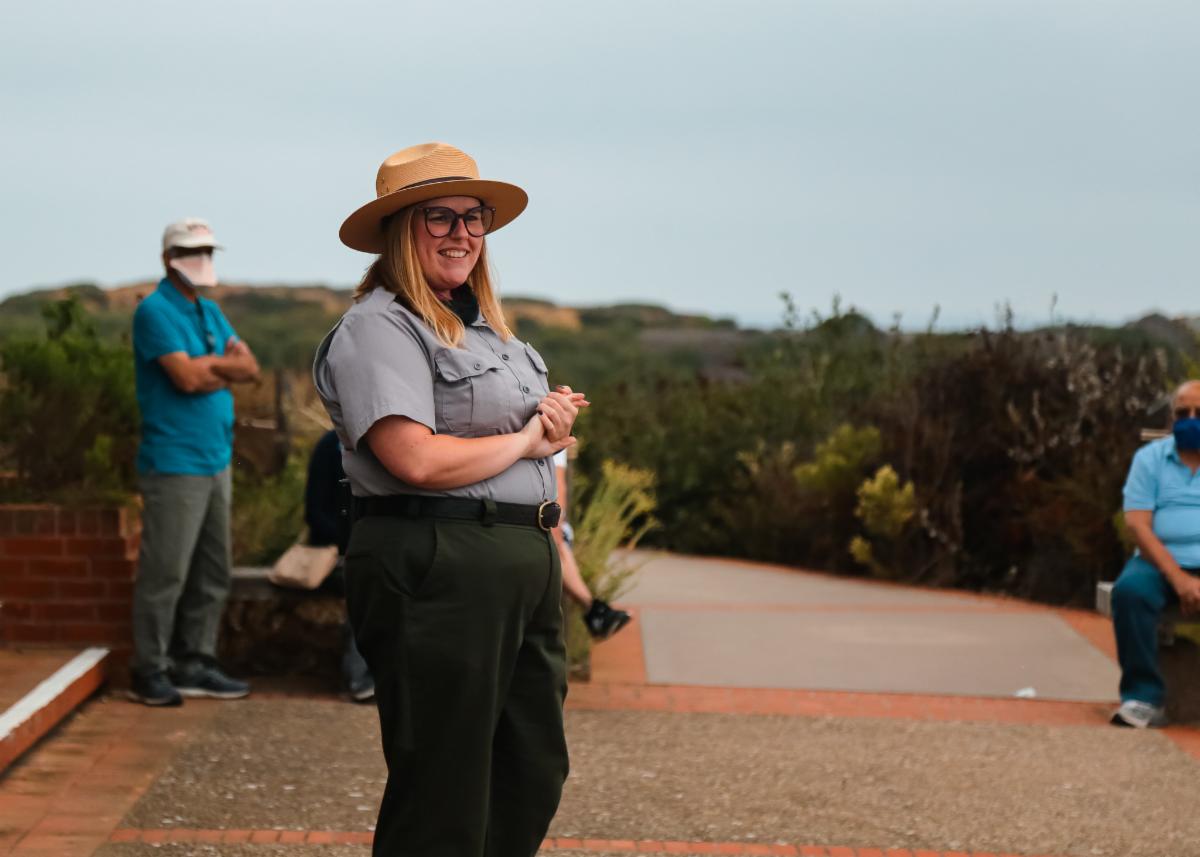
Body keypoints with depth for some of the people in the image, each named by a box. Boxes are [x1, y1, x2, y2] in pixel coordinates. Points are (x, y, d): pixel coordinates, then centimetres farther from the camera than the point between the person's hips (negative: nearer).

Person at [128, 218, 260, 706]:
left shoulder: (210, 313, 16)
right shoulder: (156, 312, -10)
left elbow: (250, 369, 8)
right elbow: (187, 377, -20)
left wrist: (207, 366, -9)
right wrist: (223, 364, -2)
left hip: (216, 460, 9)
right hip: (174, 462, -9)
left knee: (212, 574, 11)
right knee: (165, 574, -6)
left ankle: (193, 665, 18)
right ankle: (149, 674, 1)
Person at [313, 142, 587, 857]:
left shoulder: (486, 326, 19)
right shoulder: (379, 328, -10)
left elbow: (537, 432, 29)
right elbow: (417, 460, -22)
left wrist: (555, 417, 4)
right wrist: (526, 439, -7)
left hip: (525, 568, 10)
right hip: (437, 567, -9)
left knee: (534, 776, 14)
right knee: (445, 797, -3)